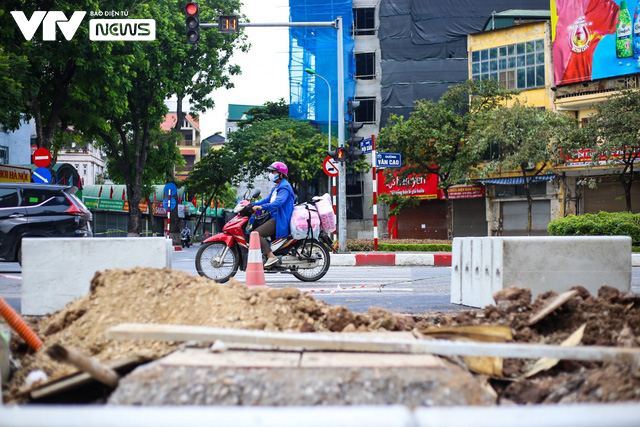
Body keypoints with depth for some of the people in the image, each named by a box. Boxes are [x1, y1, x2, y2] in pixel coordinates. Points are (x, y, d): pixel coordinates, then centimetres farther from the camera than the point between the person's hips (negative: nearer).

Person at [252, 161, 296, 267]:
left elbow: (278, 202, -27)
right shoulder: (276, 188, 22)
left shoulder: (284, 187, -12)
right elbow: (267, 199, 25)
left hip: (280, 220, -11)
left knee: (256, 233, -22)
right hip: (274, 217, 11)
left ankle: (271, 256, -27)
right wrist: (253, 205, 12)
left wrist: (261, 207, -37)